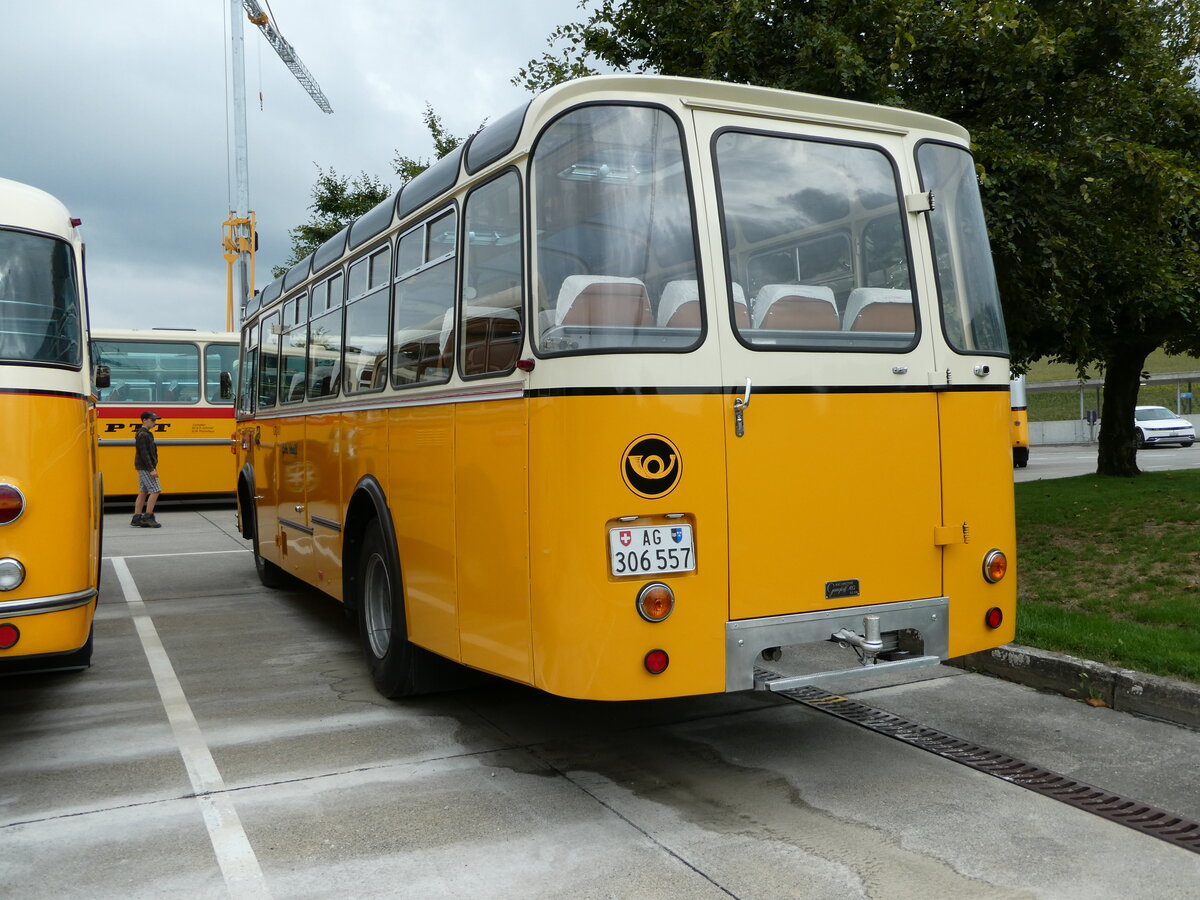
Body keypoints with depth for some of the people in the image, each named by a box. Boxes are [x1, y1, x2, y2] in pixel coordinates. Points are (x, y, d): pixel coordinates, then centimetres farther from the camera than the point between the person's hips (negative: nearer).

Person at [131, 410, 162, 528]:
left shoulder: (147, 434, 17)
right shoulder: (142, 435, -15)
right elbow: (144, 454, -21)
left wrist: (152, 467, 21)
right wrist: (151, 469, -23)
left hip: (143, 468, 10)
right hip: (145, 468, -10)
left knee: (143, 492, 10)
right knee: (155, 490, -11)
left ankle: (136, 518, 11)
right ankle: (148, 517, -9)